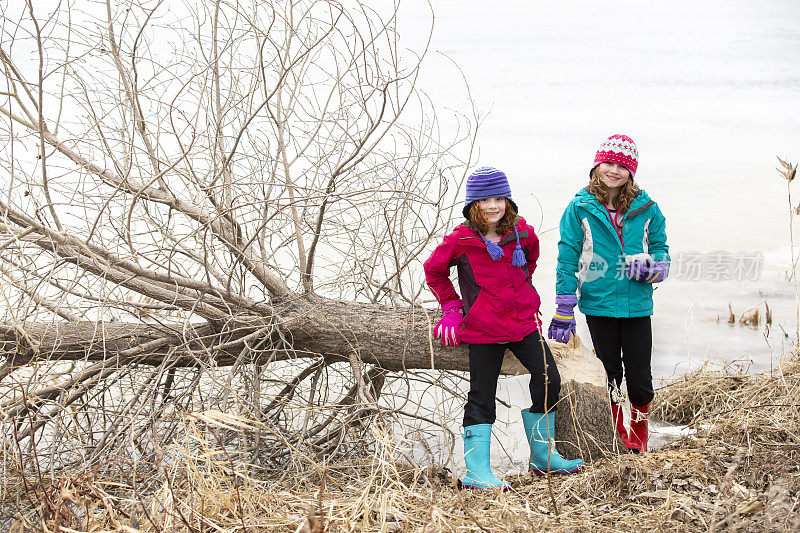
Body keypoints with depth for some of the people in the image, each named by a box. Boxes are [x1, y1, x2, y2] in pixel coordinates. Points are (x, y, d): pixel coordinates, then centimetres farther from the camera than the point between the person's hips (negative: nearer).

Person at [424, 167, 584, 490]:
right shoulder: (461, 240, -9)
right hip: (483, 329, -4)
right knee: (482, 396, -1)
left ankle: (543, 457, 16)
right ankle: (476, 471, 5)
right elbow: (433, 271, 6)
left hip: (523, 321, 4)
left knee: (549, 380, 0)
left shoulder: (523, 234, 1)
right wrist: (452, 306, 4)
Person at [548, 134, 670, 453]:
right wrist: (564, 309, -3)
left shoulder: (645, 208, 3)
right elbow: (567, 258, 0)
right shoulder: (581, 208, -2)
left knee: (640, 377, 2)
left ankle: (639, 430, 28)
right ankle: (615, 432, 28)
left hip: (637, 304, 1)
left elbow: (660, 247, 13)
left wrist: (653, 268, -11)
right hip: (598, 304, -1)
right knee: (609, 373, 10)